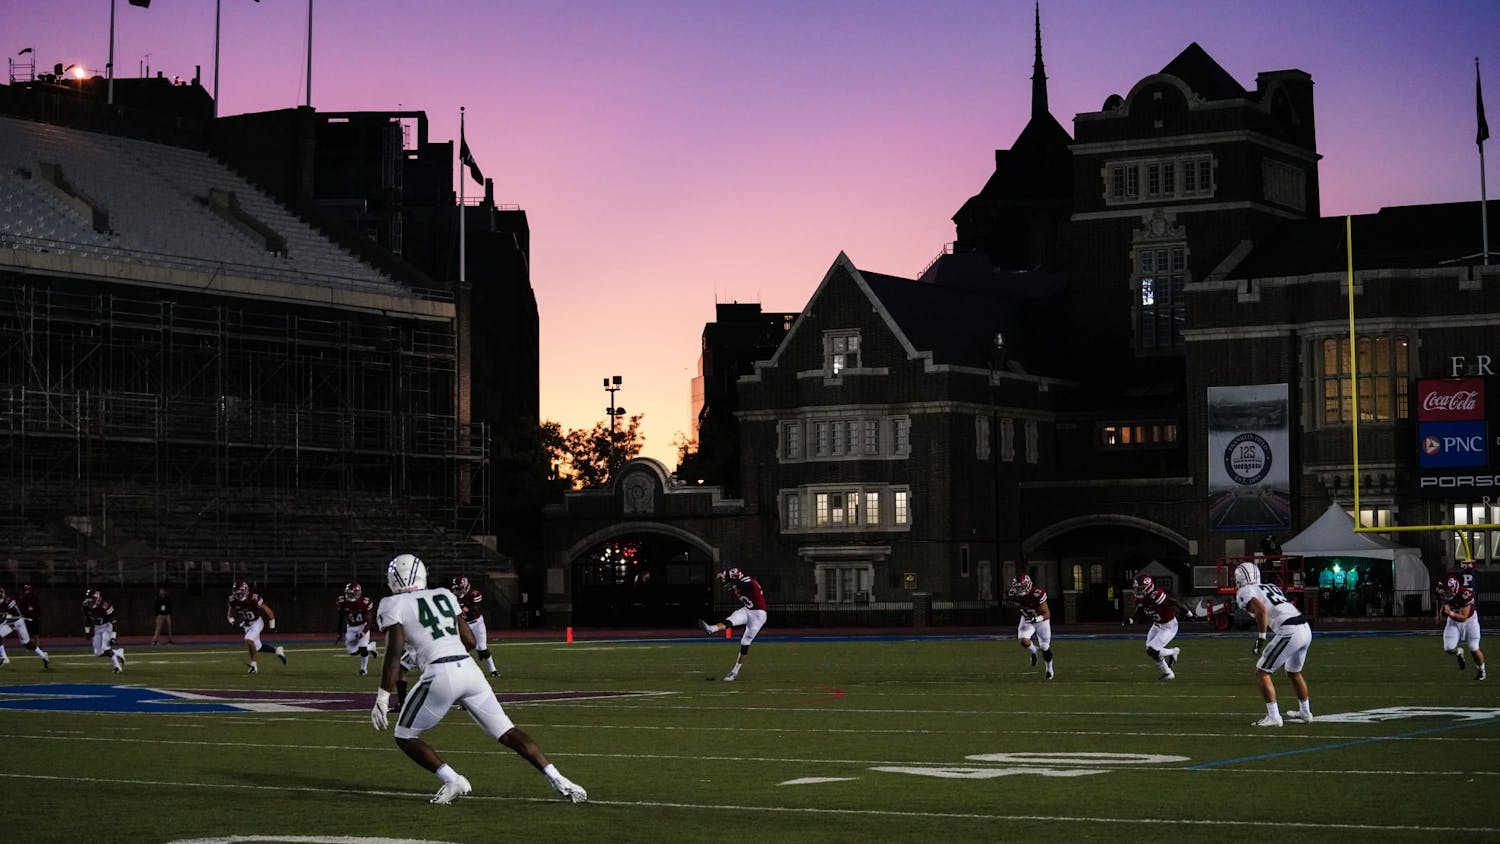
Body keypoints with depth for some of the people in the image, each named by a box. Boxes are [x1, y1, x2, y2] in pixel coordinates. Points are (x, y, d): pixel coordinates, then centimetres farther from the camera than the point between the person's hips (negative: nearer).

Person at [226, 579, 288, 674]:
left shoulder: (253, 599, -29)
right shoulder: (233, 601, -14)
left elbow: (268, 611, -18)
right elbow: (229, 615, 1)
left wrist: (272, 626, -10)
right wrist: (234, 622, -22)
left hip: (256, 622, -6)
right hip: (246, 624, 6)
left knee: (249, 640, -27)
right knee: (257, 647, 11)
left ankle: (253, 665, -14)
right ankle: (277, 650, 33)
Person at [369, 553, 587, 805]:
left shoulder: (393, 606, 4)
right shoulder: (443, 596, 20)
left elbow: (394, 653, -7)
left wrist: (382, 699, -7)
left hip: (440, 675, -5)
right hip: (469, 669, 5)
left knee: (405, 737, 12)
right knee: (506, 732, 10)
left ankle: (452, 780, -5)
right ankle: (558, 780, 0)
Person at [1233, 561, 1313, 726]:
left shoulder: (1245, 592, 2)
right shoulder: (1270, 587, 26)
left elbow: (1261, 609, -16)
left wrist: (1260, 638, -12)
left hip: (1289, 632, -8)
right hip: (1305, 629, 8)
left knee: (1262, 673, 2)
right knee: (1294, 673, 30)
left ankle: (1273, 717, -4)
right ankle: (1305, 712, 42)